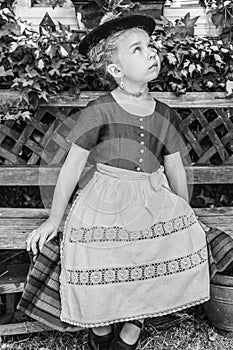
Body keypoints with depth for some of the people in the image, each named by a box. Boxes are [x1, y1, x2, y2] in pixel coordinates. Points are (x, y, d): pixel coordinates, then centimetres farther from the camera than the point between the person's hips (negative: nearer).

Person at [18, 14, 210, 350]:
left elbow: (175, 170, 17)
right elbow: (72, 165, 0)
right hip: (105, 203, -4)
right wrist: (53, 219, 4)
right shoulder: (99, 111, -5)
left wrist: (185, 218, 22)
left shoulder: (163, 114, 9)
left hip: (154, 203, 5)